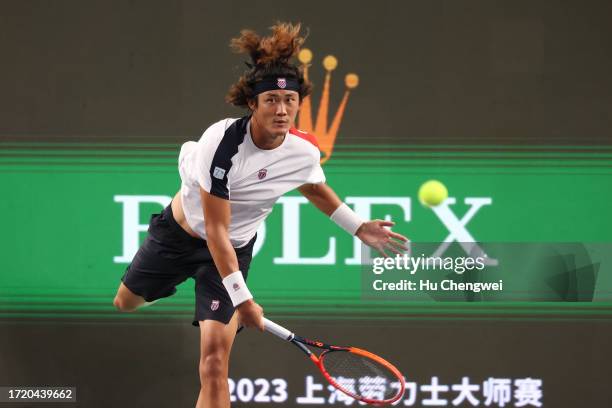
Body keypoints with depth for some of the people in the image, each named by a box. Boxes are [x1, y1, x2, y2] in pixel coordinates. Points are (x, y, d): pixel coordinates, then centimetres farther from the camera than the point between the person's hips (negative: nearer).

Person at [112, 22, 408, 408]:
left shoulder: (305, 154, -19)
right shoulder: (223, 141, -34)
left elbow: (315, 187, 10)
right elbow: (216, 229, -31)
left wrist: (359, 227, 6)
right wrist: (241, 297, -33)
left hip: (234, 249, 1)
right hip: (181, 230, -1)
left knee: (215, 358, -15)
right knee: (126, 302, 23)